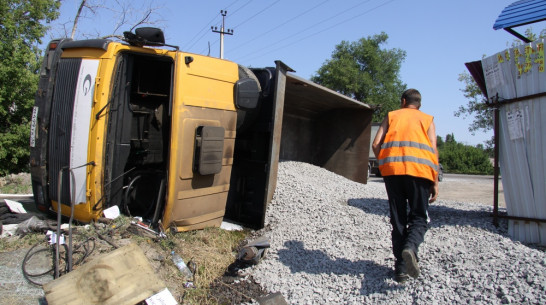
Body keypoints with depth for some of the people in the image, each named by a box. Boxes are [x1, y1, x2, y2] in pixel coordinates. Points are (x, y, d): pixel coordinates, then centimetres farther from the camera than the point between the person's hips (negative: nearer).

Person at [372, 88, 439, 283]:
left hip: (392, 170, 1)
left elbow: (376, 145, 6)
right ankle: (410, 247, -21)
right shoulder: (427, 119, 18)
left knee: (398, 220, 8)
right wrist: (435, 182, 7)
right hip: (419, 170, -1)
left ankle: (401, 269, 8)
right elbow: (433, 151, 6)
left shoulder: (391, 116, 19)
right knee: (419, 217, 9)